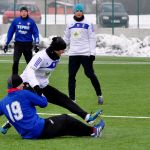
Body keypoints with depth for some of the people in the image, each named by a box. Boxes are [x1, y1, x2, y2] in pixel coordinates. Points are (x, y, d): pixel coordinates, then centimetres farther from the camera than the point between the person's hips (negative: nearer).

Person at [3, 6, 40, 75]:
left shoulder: (31, 22, -1)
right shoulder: (15, 21, 2)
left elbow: (35, 33, 0)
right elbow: (10, 32, 7)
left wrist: (36, 44, -10)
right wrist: (6, 44, 5)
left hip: (28, 44, 0)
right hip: (18, 44, 0)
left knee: (30, 62, 6)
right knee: (15, 62, -11)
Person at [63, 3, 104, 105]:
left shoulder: (88, 24, 0)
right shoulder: (70, 24, 10)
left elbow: (92, 39, -1)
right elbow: (66, 39, 18)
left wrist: (92, 53, -8)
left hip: (86, 53, -4)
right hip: (73, 54, 4)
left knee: (90, 74, -5)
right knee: (71, 75, -1)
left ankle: (99, 95, 11)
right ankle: (72, 99, 4)